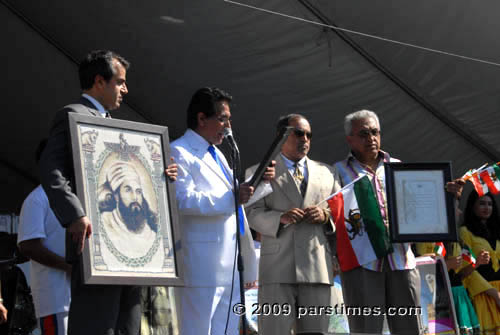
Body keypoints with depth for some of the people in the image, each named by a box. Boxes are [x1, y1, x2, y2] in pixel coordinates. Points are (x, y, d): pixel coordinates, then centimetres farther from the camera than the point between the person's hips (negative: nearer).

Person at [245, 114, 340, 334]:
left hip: (318, 272, 3)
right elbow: (254, 215, 0)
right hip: (277, 271, -3)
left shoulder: (326, 173, 22)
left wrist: (326, 216, -7)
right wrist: (280, 218, -19)